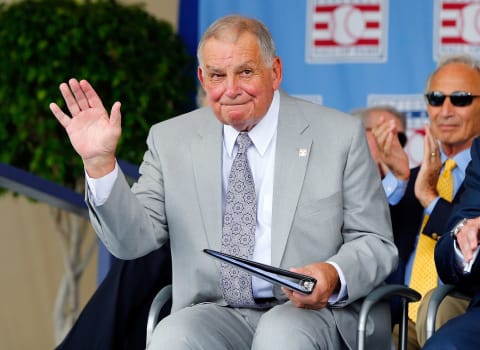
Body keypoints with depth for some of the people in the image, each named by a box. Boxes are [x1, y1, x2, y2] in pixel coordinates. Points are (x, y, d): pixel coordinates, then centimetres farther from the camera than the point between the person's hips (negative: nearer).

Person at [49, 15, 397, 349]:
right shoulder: (171, 141, 8)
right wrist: (99, 163, -12)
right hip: (217, 312, 2)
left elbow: (377, 244, 4)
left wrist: (334, 276, -18)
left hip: (314, 310, -1)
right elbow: (133, 240, 2)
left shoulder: (340, 135, 3)